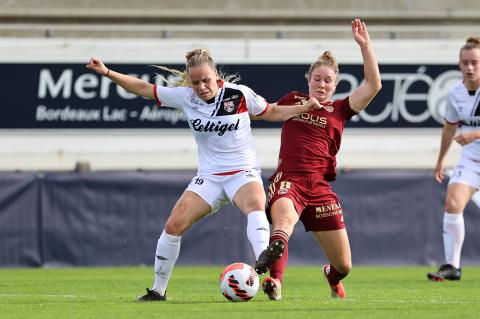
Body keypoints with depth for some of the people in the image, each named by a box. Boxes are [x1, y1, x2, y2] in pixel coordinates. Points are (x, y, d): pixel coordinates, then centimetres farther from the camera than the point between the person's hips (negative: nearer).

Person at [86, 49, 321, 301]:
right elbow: (143, 89, 3)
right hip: (208, 176, 3)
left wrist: (304, 108, -2)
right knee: (174, 225, -11)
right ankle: (158, 291, 2)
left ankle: (262, 256, -63)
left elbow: (272, 112, 10)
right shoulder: (184, 96, -2)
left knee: (255, 205, -37)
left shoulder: (239, 94, -6)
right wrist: (107, 72, -4)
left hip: (243, 172, -3)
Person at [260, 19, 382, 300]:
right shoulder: (293, 100, 14)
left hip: (320, 187, 1)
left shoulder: (339, 110, 10)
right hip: (288, 180, -1)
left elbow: (373, 85, -3)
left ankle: (332, 277, 44)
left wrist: (365, 45, -6)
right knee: (283, 221, -39)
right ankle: (275, 282, -59)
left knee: (344, 266, 6)